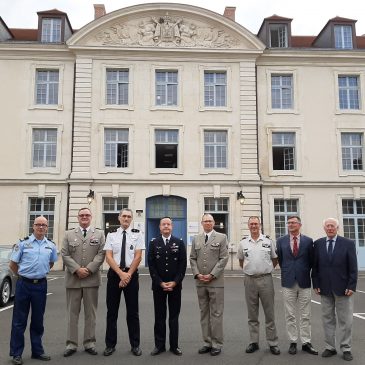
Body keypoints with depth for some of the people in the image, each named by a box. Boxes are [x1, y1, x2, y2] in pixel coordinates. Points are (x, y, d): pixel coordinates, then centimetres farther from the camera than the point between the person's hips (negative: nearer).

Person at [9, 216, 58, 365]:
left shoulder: (51, 245, 5)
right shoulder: (23, 243, -5)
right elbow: (12, 264, 3)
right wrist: (23, 275, 9)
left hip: (41, 285, 3)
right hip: (24, 284, -3)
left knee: (38, 320, 12)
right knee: (19, 320, 5)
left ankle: (37, 351, 24)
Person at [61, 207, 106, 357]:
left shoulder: (99, 234, 8)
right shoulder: (69, 234, 10)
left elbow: (101, 254, -2)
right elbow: (65, 255, 1)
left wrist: (89, 269, -13)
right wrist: (77, 269, -12)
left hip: (92, 279, 0)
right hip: (73, 279, 0)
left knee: (91, 312, 6)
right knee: (72, 312, 5)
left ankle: (90, 343, 16)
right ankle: (71, 344, 14)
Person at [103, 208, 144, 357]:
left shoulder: (137, 234, 1)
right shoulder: (111, 235, 4)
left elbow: (138, 257, -5)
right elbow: (108, 257, -4)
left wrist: (128, 275, -12)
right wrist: (121, 273, -14)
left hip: (131, 274, -1)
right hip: (114, 274, 1)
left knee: (133, 311, 7)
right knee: (112, 311, 7)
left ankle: (135, 345, 18)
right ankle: (110, 344, 20)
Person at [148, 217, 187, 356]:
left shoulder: (179, 243, 3)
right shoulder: (153, 243, 3)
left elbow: (183, 264, -1)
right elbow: (151, 265, -2)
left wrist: (175, 282, -10)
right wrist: (160, 283, -10)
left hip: (175, 285, 0)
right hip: (158, 285, 0)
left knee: (174, 316, 7)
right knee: (159, 316, 7)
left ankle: (174, 345, 16)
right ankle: (159, 345, 16)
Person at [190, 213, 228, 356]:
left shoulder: (221, 237, 0)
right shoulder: (196, 239, 12)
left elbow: (223, 259, -6)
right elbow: (192, 258, 10)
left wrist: (212, 275, -13)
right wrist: (197, 274, -5)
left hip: (216, 281, -4)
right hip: (200, 282, 4)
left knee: (216, 313, 1)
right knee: (204, 313, 9)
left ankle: (217, 344, 9)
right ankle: (207, 342, 18)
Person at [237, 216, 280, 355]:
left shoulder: (268, 241, 0)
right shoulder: (243, 243, 5)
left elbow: (275, 259, 10)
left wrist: (267, 269, 6)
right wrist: (248, 270, 11)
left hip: (265, 279, -2)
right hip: (249, 280, 2)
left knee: (269, 313, 4)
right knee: (252, 314, 10)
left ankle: (272, 343, 14)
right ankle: (253, 342, 20)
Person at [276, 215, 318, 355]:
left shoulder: (308, 241, 0)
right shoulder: (281, 241, 3)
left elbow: (311, 260, 8)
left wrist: (305, 273, 10)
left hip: (304, 282, 0)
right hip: (288, 282, 1)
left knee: (305, 315, 6)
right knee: (290, 315, 6)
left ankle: (306, 343, 16)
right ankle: (293, 342, 15)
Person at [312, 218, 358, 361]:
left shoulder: (348, 243, -2)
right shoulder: (318, 244, 4)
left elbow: (353, 267, -4)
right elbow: (315, 266, 6)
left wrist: (351, 286, -9)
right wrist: (316, 284, 0)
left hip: (342, 288, -2)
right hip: (325, 288, 2)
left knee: (345, 320, 5)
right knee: (327, 319, 9)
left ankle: (346, 349, 17)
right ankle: (330, 347, 19)